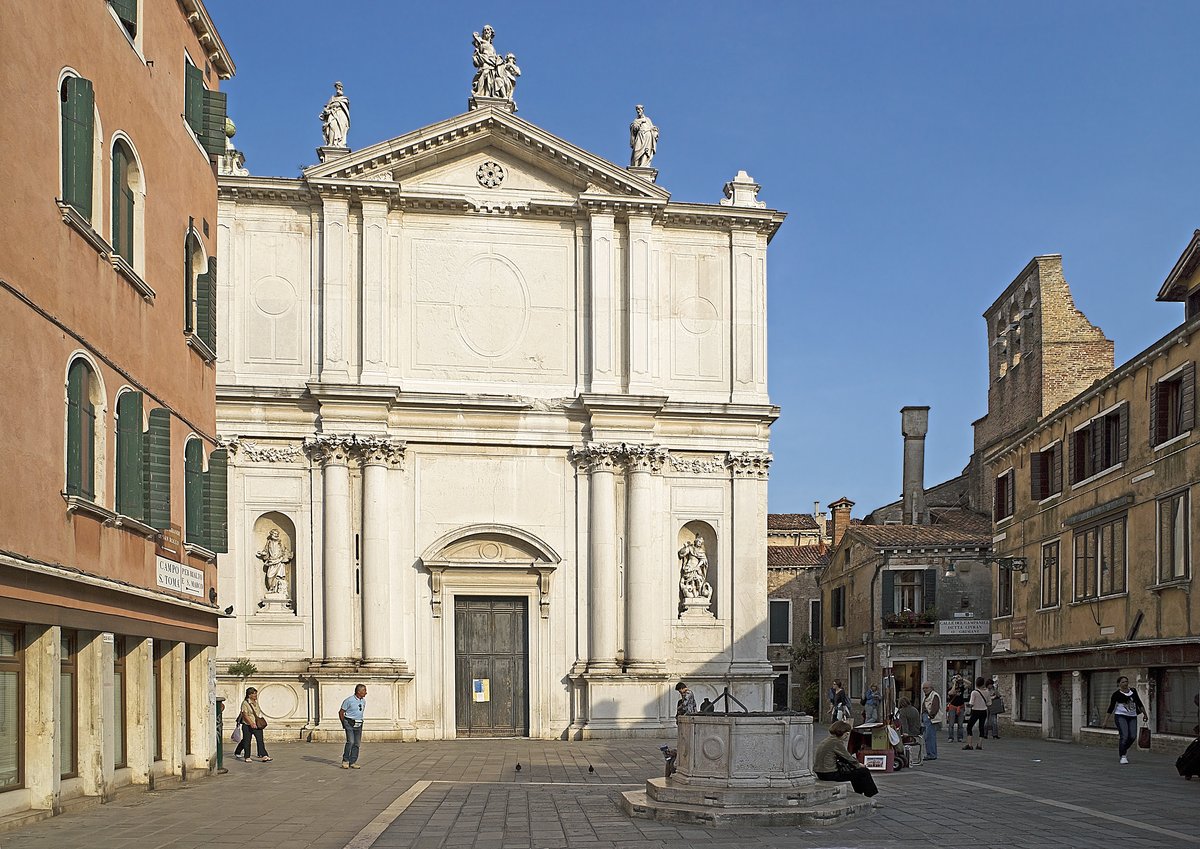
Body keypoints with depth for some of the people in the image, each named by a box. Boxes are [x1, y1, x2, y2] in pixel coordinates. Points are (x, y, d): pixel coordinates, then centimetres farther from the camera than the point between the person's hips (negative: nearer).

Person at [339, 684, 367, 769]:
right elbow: (341, 712, -3)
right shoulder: (349, 700, -11)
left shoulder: (363, 701, 8)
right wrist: (344, 724, 0)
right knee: (350, 742, -18)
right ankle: (345, 761, -6)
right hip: (349, 724, -6)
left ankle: (352, 763, 8)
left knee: (357, 744, 3)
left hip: (358, 725, 6)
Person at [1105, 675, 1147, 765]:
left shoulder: (1133, 691, 8)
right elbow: (1111, 707, -4)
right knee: (1124, 736, -15)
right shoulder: (1116, 694, -5)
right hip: (1121, 716, -5)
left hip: (1132, 717, 5)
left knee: (1133, 736, -4)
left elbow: (1139, 703, 17)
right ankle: (1123, 756, -8)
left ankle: (1123, 749, 22)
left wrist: (1145, 714, 15)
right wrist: (1106, 720, -7)